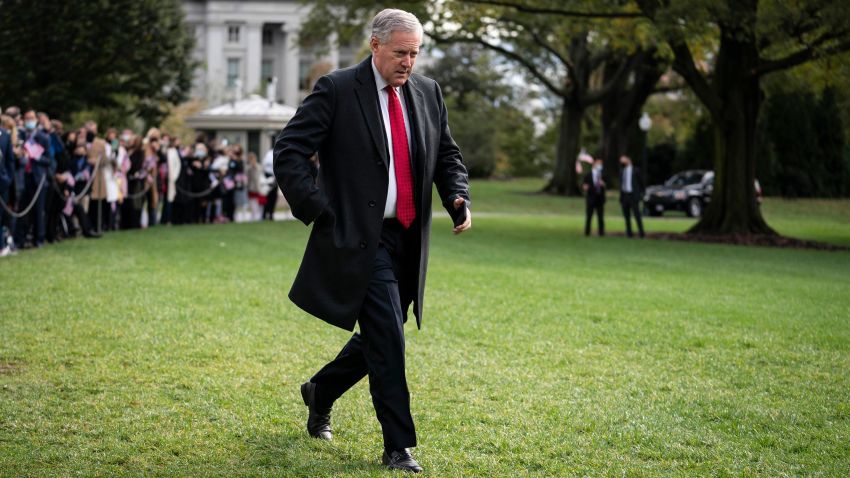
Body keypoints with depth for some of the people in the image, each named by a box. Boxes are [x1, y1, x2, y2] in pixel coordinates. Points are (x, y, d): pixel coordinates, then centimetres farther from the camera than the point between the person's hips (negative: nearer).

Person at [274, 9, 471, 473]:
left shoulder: (427, 92, 10)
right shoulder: (337, 90, -7)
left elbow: (447, 155, 20)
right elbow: (289, 149, -7)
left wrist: (457, 197, 0)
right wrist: (317, 210, -13)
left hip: (407, 240, 6)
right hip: (359, 239, -6)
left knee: (381, 338, 14)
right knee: (388, 340, -11)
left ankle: (320, 392, 40)